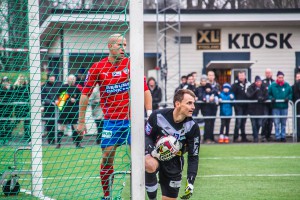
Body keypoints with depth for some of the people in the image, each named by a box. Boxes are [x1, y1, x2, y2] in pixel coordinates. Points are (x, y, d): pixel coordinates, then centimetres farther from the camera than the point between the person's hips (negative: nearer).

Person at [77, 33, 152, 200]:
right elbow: (85, 94, 3)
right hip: (111, 120, -1)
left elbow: (145, 90, 7)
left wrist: (149, 113, -4)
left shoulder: (131, 64, 2)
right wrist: (81, 121, 2)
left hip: (132, 119, 1)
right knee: (107, 157, -1)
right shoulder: (97, 68, -1)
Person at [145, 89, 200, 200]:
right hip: (155, 155, -2)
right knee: (151, 165, -38)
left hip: (174, 162, 3)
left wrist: (190, 181, -15)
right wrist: (150, 148, -27)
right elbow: (146, 136, -4)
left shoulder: (192, 127, -13)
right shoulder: (158, 116, -18)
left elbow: (193, 156, -6)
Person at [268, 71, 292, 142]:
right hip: (276, 107, -2)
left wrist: (288, 98, -10)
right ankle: (277, 137, 0)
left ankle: (283, 136, 17)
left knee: (284, 123, 9)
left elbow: (291, 93, 9)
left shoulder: (287, 85, 3)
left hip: (284, 107, 2)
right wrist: (271, 98, -14)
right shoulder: (272, 85, -2)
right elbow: (269, 94, 4)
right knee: (276, 123, -5)